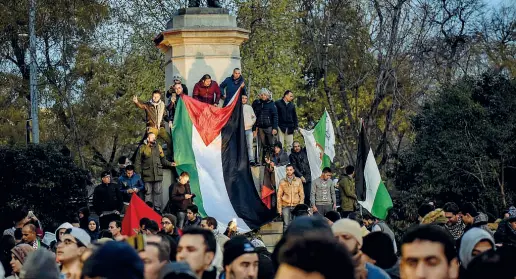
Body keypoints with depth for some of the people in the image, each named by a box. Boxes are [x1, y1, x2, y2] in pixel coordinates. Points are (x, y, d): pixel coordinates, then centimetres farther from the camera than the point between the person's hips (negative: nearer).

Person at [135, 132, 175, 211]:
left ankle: (157, 208, 9)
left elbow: (163, 160, 17)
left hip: (158, 174, 2)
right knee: (148, 192, 2)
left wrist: (170, 164, 1)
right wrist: (137, 173, -4)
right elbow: (138, 162, 2)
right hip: (147, 175, -2)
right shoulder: (142, 148, 3)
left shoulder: (158, 147, 13)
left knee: (158, 192, 3)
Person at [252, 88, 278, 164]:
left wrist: (275, 128, -11)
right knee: (261, 145, 5)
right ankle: (261, 161, 7)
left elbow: (275, 116, -3)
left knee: (271, 145, -3)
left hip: (269, 127, -3)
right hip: (260, 127, 3)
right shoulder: (257, 104, 10)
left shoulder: (271, 104, 1)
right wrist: (254, 129, 9)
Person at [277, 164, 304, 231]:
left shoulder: (298, 181, 6)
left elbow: (302, 194, 8)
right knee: (286, 225, -5)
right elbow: (279, 196, 7)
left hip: (296, 206, 0)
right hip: (286, 206, 0)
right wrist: (279, 208, 2)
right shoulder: (282, 182, 6)